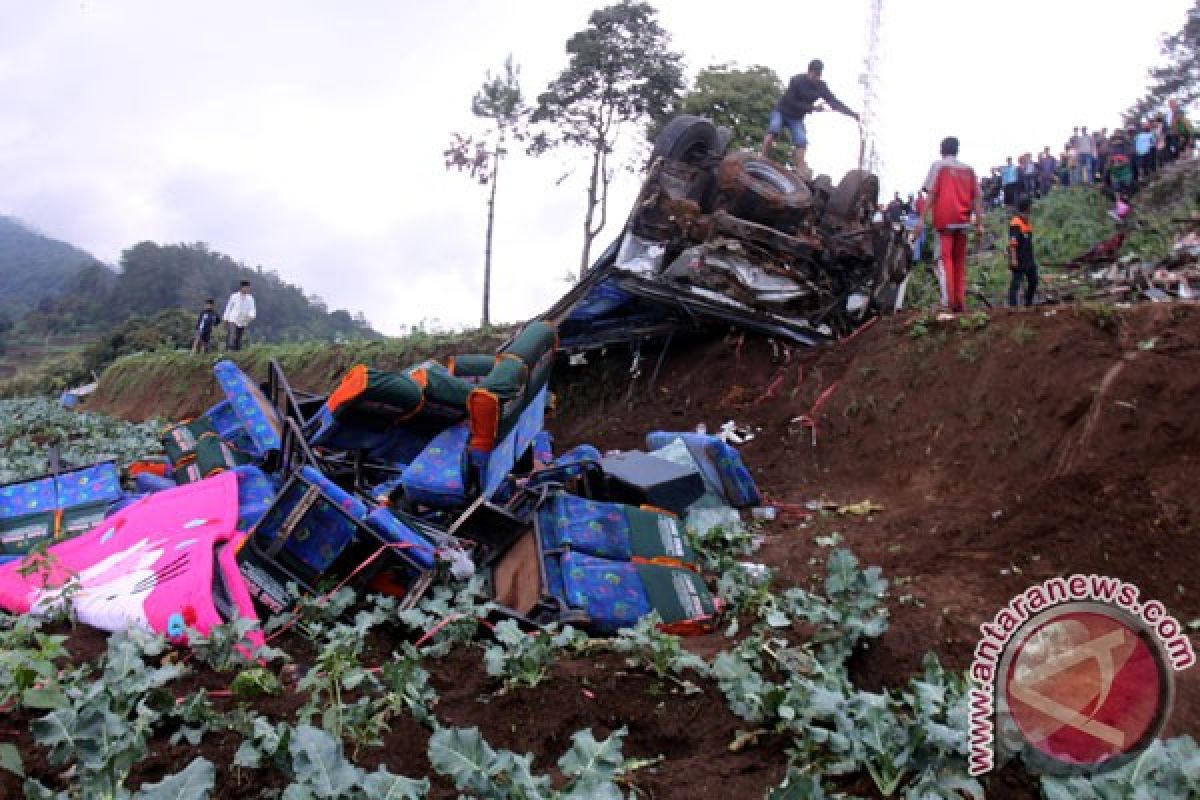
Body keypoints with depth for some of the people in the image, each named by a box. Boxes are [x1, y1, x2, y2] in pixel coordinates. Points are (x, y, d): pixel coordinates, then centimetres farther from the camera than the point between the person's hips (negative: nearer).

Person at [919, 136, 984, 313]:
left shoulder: (938, 166, 4)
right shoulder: (968, 169, 14)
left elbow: (931, 193, -6)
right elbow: (977, 198, 10)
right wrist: (980, 223, 11)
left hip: (944, 219, -4)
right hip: (963, 221, 4)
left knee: (945, 258, -8)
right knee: (960, 261, 10)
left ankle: (950, 300, -20)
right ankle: (961, 302, 6)